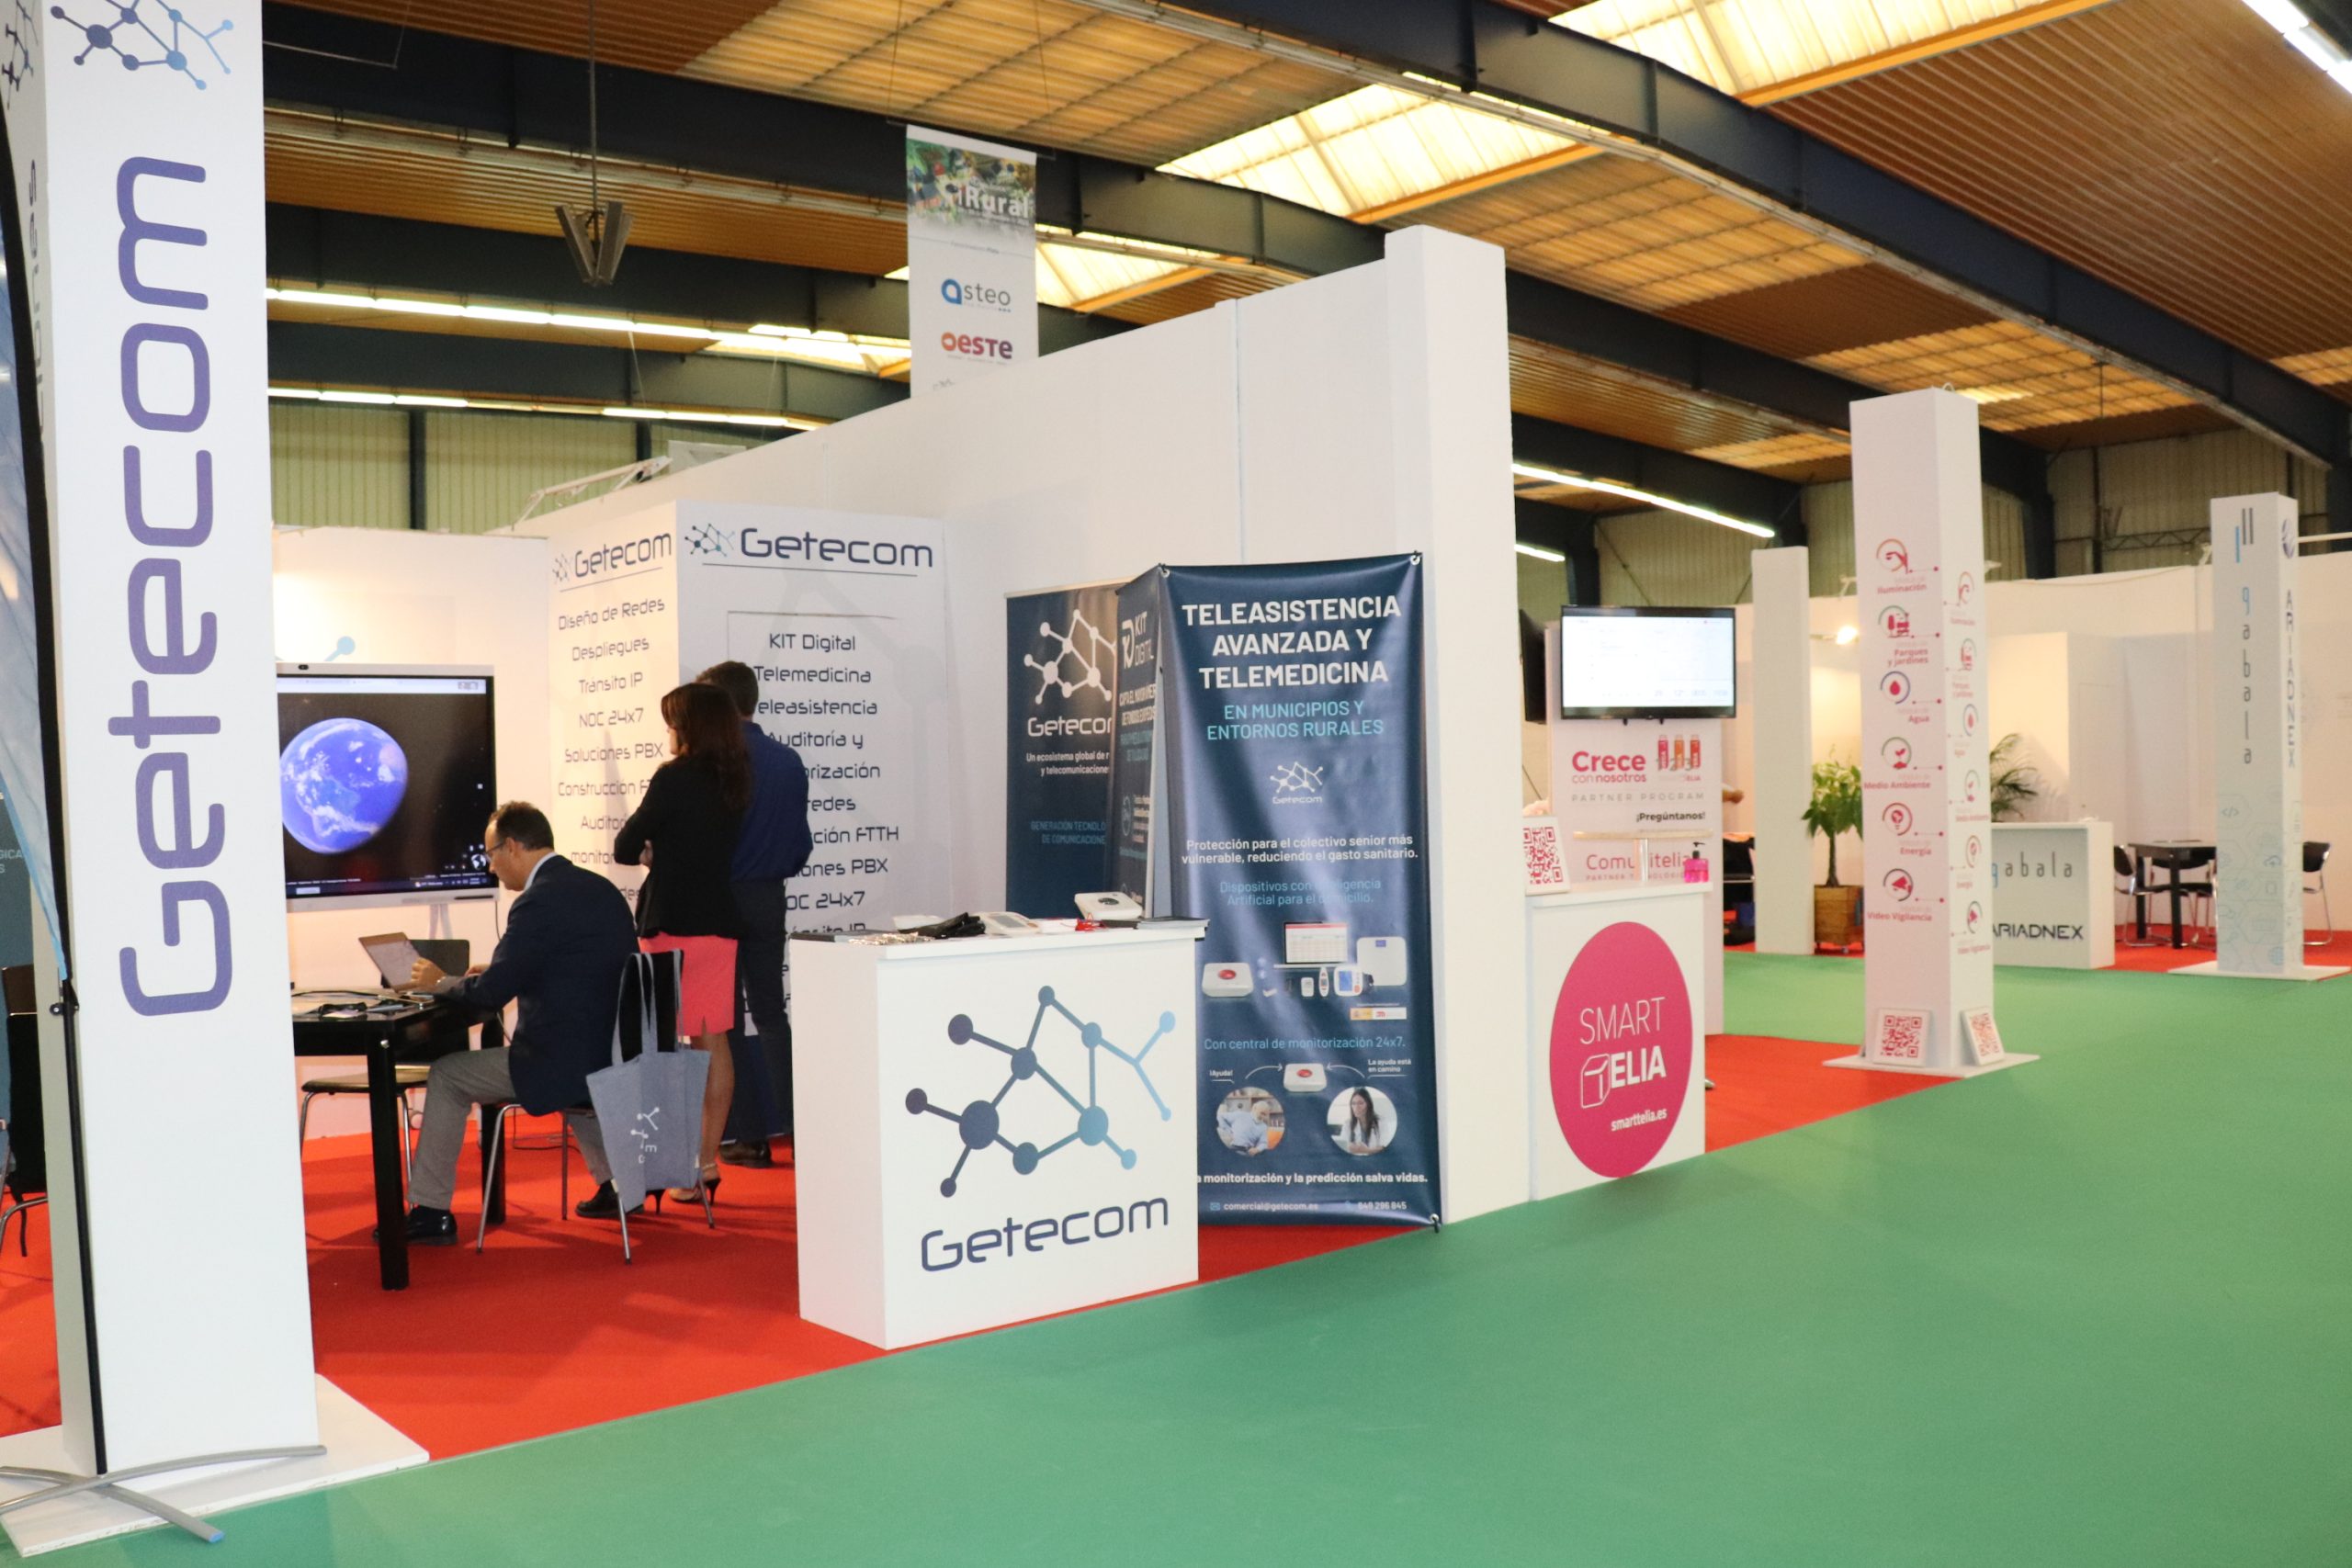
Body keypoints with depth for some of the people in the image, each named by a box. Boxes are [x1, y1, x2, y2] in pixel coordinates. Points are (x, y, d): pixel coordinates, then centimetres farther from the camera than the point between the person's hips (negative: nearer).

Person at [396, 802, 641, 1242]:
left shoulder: (539, 901, -17)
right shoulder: (602, 889, 10)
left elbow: (492, 995, -17)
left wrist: (441, 982, 3)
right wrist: (497, 972, 19)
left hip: (567, 1061, -9)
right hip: (616, 1056, 9)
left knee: (446, 1077, 7)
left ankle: (429, 1212, 14)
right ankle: (616, 1185, 35)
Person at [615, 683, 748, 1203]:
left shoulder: (674, 778, -12)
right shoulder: (733, 780, 7)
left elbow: (625, 848, -8)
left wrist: (644, 850, 11)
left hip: (673, 925, -6)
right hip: (719, 922, 6)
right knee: (713, 1041, 8)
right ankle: (707, 1160, 14)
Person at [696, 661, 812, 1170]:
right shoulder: (789, 761, 2)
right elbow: (801, 839, 7)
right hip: (768, 896, 5)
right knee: (770, 1009, 15)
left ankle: (749, 1135, 7)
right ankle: (790, 1121, 10)